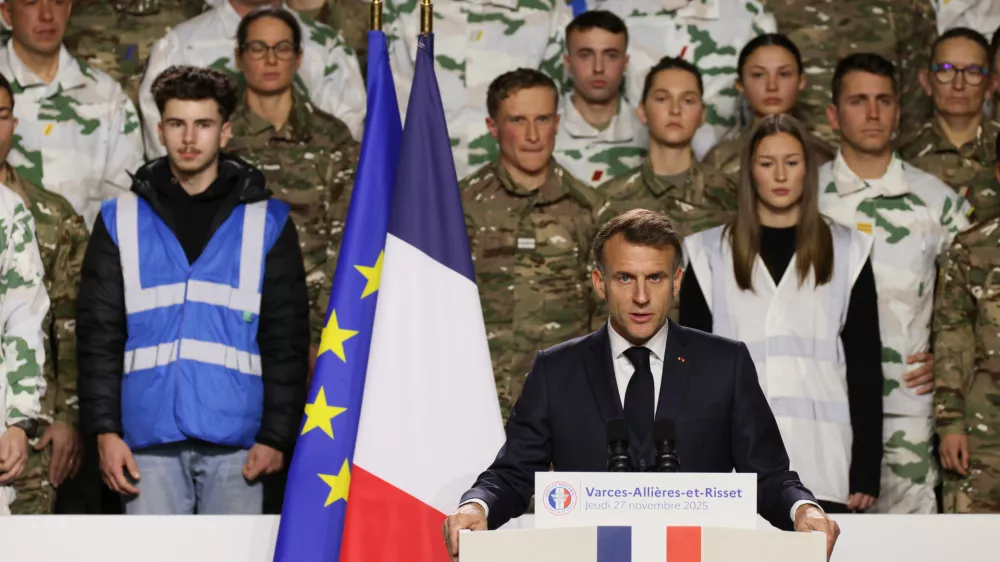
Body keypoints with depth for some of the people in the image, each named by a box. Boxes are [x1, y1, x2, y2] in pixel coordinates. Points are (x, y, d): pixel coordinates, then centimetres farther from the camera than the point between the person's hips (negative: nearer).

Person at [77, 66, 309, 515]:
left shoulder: (268, 222, 8)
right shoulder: (120, 220, 10)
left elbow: (287, 339, 6)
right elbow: (98, 334, 7)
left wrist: (277, 435, -2)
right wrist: (105, 430, -2)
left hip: (236, 443, 0)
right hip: (150, 441, 1)